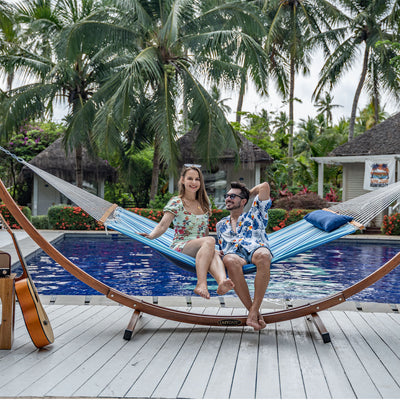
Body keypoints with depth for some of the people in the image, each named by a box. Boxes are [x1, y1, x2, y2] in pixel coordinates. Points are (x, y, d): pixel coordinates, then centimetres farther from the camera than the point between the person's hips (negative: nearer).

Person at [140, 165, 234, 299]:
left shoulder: (205, 203, 20)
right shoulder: (176, 203, 3)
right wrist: (151, 236, -30)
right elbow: (163, 225, -11)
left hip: (202, 250, 4)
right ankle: (201, 283, -53)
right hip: (180, 247, -4)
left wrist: (213, 248, 16)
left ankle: (222, 281, -68)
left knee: (214, 253, -36)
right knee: (210, 241, -36)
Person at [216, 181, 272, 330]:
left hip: (256, 248, -1)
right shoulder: (221, 225, 36)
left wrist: (249, 193, 34)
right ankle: (254, 312, -36)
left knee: (263, 256, -41)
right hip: (234, 253, 2)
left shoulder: (254, 215, 26)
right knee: (230, 261, -39)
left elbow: (265, 186, 19)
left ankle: (254, 311, -40)